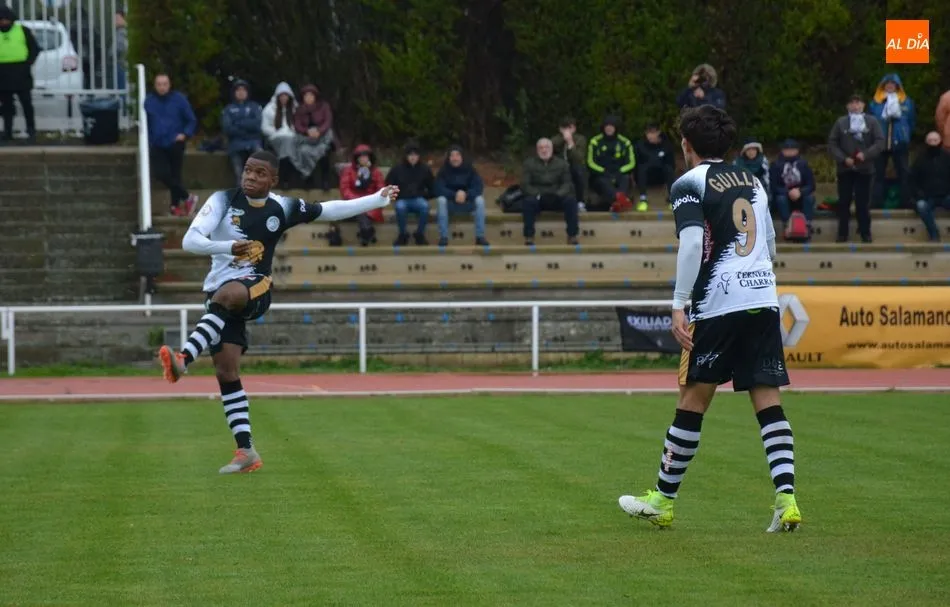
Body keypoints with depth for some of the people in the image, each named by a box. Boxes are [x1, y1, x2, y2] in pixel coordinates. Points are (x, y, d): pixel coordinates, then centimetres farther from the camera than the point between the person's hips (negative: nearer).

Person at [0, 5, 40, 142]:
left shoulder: (23, 31, 3)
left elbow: (35, 49, 4)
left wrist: (28, 64, -8)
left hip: (21, 74, -3)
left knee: (26, 103, -1)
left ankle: (31, 130, 6)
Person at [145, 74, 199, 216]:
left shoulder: (179, 99, -4)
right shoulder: (149, 101, 3)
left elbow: (191, 120, 2)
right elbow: (146, 124, 14)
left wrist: (185, 134, -14)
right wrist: (148, 142, 8)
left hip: (175, 144, -2)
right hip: (157, 145, 2)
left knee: (175, 175, 3)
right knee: (161, 174, -12)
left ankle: (176, 205, 15)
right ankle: (187, 198, 0)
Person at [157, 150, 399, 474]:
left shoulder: (283, 209, 3)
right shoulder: (223, 201, -1)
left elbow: (331, 210, 15)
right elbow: (190, 240, -10)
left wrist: (379, 199, 16)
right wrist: (228, 247, -28)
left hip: (254, 289, -2)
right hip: (220, 292, 2)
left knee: (225, 295, -39)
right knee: (226, 371, -5)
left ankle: (183, 359, -54)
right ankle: (246, 451, 1)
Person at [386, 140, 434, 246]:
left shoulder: (425, 169, 5)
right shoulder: (397, 169, 2)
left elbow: (432, 189, 12)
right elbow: (388, 187, 8)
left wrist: (423, 195, -3)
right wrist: (397, 195, -5)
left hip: (418, 200, 1)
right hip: (402, 200, -1)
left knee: (424, 206, -35)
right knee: (400, 207, -37)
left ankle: (420, 234, -14)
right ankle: (403, 235, -16)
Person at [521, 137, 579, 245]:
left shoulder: (562, 163, 12)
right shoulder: (529, 163, 8)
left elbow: (567, 183, 5)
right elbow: (525, 185, -1)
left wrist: (558, 194, -16)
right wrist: (537, 194, -20)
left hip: (556, 199, 2)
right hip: (538, 199, -2)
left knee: (571, 200, -28)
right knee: (529, 201, -35)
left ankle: (572, 236, -25)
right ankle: (529, 236, -33)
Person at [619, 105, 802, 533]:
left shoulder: (689, 184, -1)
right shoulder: (752, 181, 19)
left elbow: (692, 243, -14)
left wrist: (679, 305, -15)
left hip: (718, 304, -5)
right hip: (764, 299, 5)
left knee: (692, 399, 4)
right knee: (768, 401, 1)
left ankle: (663, 501, 12)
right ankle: (786, 499, -13)